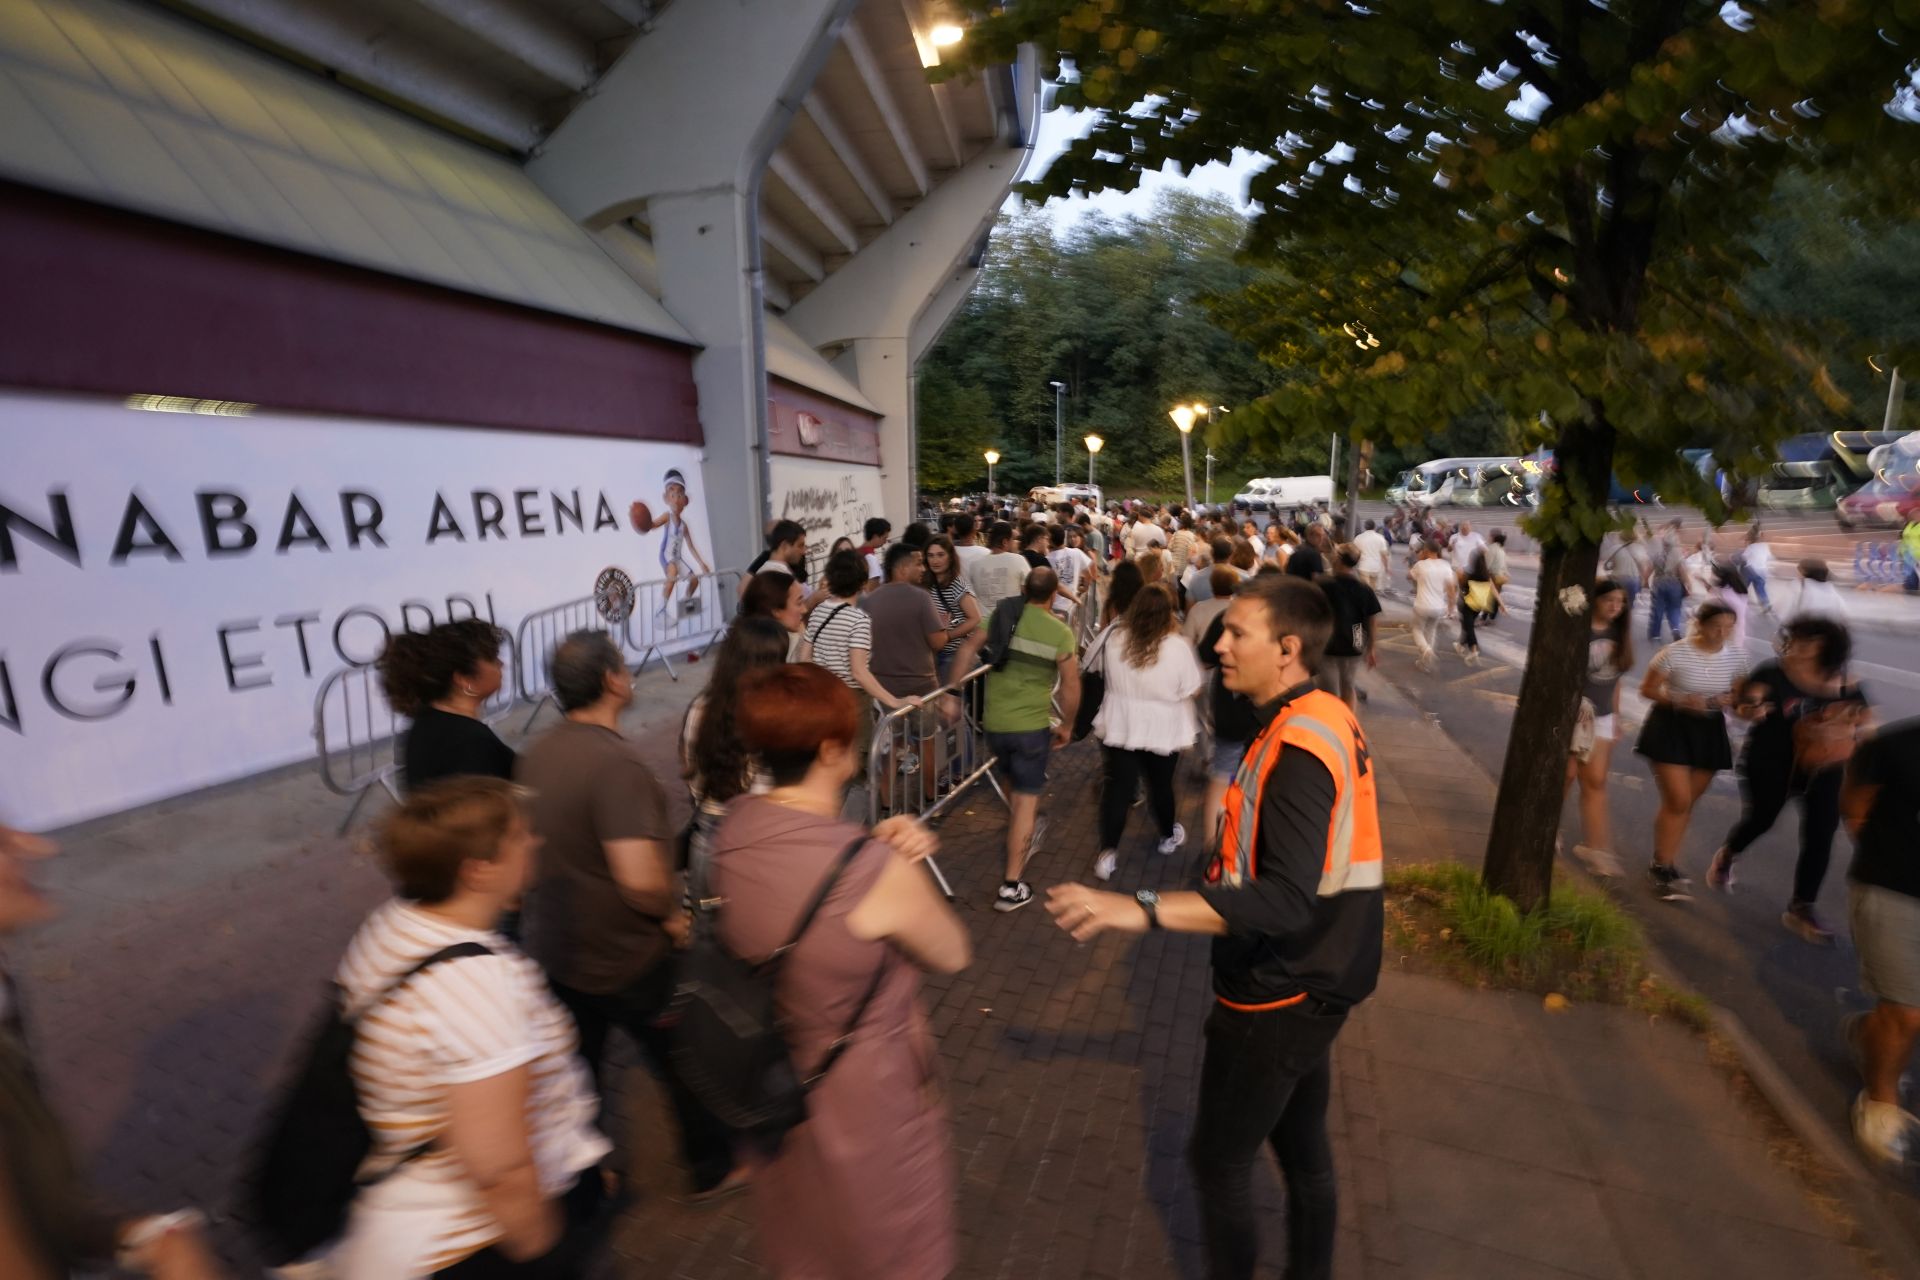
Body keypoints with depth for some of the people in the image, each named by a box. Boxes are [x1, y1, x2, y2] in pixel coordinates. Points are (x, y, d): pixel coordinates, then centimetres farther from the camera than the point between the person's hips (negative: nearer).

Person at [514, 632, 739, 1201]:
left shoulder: (535, 753, -3)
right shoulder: (615, 762, -30)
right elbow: (640, 879, -36)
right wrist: (672, 912, -16)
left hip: (555, 951, 7)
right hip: (627, 961, -7)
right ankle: (713, 1168, 37)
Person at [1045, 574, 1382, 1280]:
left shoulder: (1298, 749, -28)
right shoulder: (1326, 718, 1)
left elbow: (1287, 899, -38)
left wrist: (1143, 908, -45)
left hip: (1277, 998, -9)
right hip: (1310, 983, 9)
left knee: (1219, 1158, 11)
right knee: (1302, 1147, 25)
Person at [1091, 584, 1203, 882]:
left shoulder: (1114, 638, -10)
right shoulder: (1178, 647, -19)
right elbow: (1192, 690, -8)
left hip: (1119, 727, 1)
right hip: (1163, 731, -1)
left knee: (1117, 789, 7)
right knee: (1161, 786, 19)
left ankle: (1107, 853, 6)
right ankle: (1168, 837, 42)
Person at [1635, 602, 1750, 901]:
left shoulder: (1737, 655, -3)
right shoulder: (1676, 652, -16)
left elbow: (1738, 692, 9)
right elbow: (1647, 689, -9)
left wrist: (1729, 700, -14)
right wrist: (1680, 700, -24)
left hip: (1710, 731, 5)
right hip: (1672, 727, -5)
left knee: (1687, 802, 14)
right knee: (1677, 801, -8)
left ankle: (1665, 863, 29)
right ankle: (1661, 867, 6)